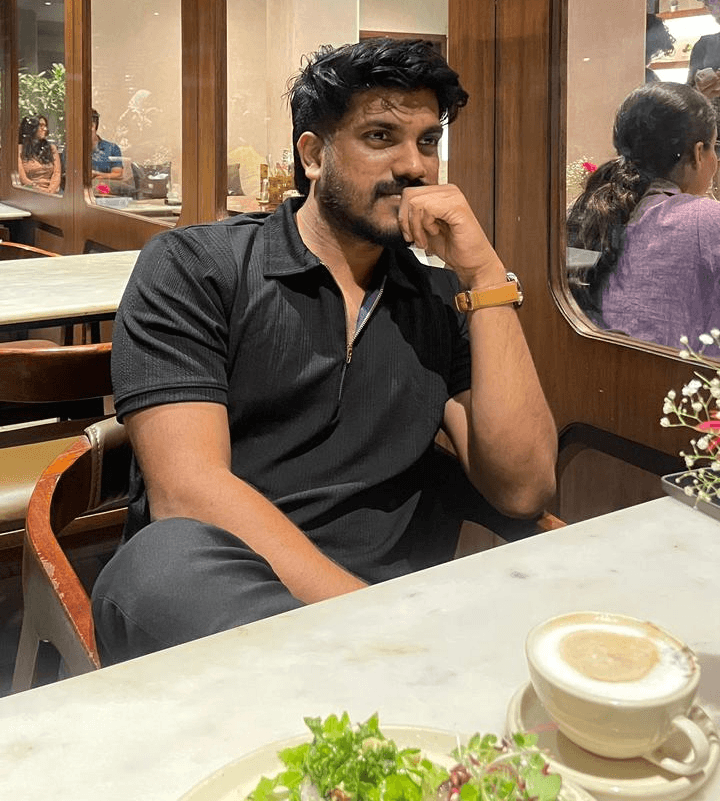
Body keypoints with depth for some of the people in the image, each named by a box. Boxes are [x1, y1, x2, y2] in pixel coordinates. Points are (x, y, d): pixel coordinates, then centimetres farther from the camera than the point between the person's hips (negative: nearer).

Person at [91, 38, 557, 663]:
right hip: (214, 603, 0)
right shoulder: (192, 268, 2)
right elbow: (188, 492, -11)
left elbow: (523, 488, 1)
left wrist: (485, 275, -3)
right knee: (171, 556, -36)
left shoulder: (440, 301, 14)